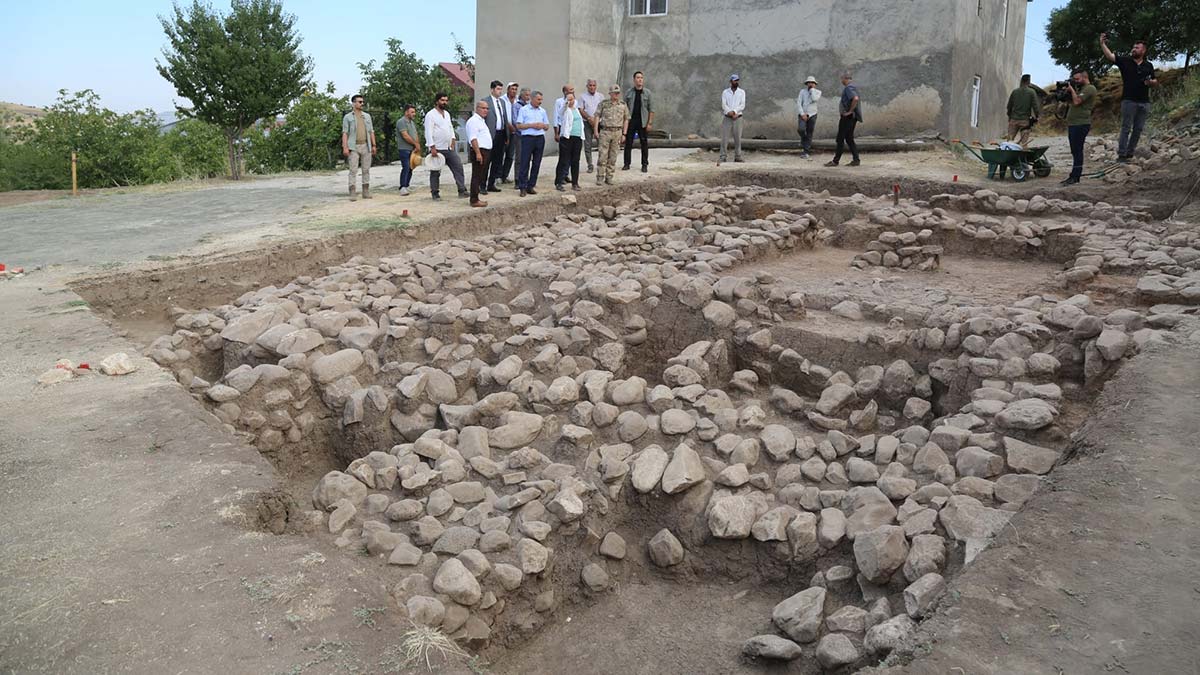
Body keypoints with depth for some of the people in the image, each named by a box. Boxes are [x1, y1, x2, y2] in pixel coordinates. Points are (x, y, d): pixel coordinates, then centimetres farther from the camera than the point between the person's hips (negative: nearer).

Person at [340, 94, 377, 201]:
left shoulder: (367, 116, 14)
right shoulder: (347, 117, 3)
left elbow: (371, 132, 14)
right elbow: (345, 133, -3)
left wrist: (374, 145, 6)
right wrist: (345, 147, -13)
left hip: (366, 146, 4)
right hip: (354, 147, -4)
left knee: (366, 169, 5)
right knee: (353, 170, -7)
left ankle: (366, 192, 11)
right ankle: (352, 193, -7)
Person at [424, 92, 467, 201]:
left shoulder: (447, 114, 15)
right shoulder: (430, 115, -9)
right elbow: (428, 132, -14)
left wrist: (453, 140, 11)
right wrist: (432, 147, -20)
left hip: (449, 148, 7)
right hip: (437, 149, -7)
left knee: (458, 167, 0)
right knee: (435, 172, 1)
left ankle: (462, 190, 2)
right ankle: (435, 193, 10)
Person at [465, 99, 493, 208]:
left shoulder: (481, 121, 22)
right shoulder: (474, 120, -11)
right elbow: (473, 138, -19)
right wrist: (478, 153, -25)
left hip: (485, 151, 10)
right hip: (479, 151, -10)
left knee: (481, 176, 11)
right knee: (477, 176, -8)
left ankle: (475, 199, 16)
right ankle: (474, 200, -7)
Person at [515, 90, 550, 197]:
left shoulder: (542, 111, 15)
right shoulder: (524, 109, 2)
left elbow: (547, 126, 18)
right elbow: (518, 125, -4)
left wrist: (542, 125, -5)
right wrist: (532, 125, -12)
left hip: (540, 139, 5)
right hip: (528, 138, -5)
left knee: (536, 164, 5)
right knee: (524, 163, -6)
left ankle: (531, 186, 12)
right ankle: (522, 187, -4)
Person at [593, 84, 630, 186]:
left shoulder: (623, 105, 7)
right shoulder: (603, 104, 2)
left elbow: (626, 120, 10)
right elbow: (597, 116, 1)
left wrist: (624, 134, 4)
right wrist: (595, 130, -6)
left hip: (617, 133, 2)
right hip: (605, 132, -2)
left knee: (613, 157, 5)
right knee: (602, 156, -5)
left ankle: (609, 178, 11)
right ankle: (599, 177, 0)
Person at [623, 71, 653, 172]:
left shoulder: (647, 93, 2)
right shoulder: (628, 93, 5)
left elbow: (651, 109, 1)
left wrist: (650, 123, -7)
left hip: (642, 122, -1)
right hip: (630, 121, 1)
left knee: (644, 143, 2)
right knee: (628, 143, 3)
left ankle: (645, 165, 8)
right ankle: (627, 164, 10)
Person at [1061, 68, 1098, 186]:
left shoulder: (1089, 88, -8)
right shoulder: (1081, 88, 23)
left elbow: (1076, 101, -18)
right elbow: (1071, 101, 22)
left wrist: (1072, 89, -5)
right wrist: (1068, 91, 7)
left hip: (1080, 124, -10)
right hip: (1073, 124, 10)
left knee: (1077, 151, -10)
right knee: (1075, 151, 10)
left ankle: (1074, 177, -12)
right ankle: (1075, 176, 13)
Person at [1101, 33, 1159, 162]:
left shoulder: (1148, 65, 11)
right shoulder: (1125, 61, 2)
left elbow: (1156, 82, 18)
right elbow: (1109, 55, -11)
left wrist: (1150, 82, -5)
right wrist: (1102, 43, -22)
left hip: (1144, 103, 4)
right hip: (1129, 101, -4)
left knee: (1138, 129, 5)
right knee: (1126, 128, -4)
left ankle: (1130, 153, 12)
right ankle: (1121, 154, -3)